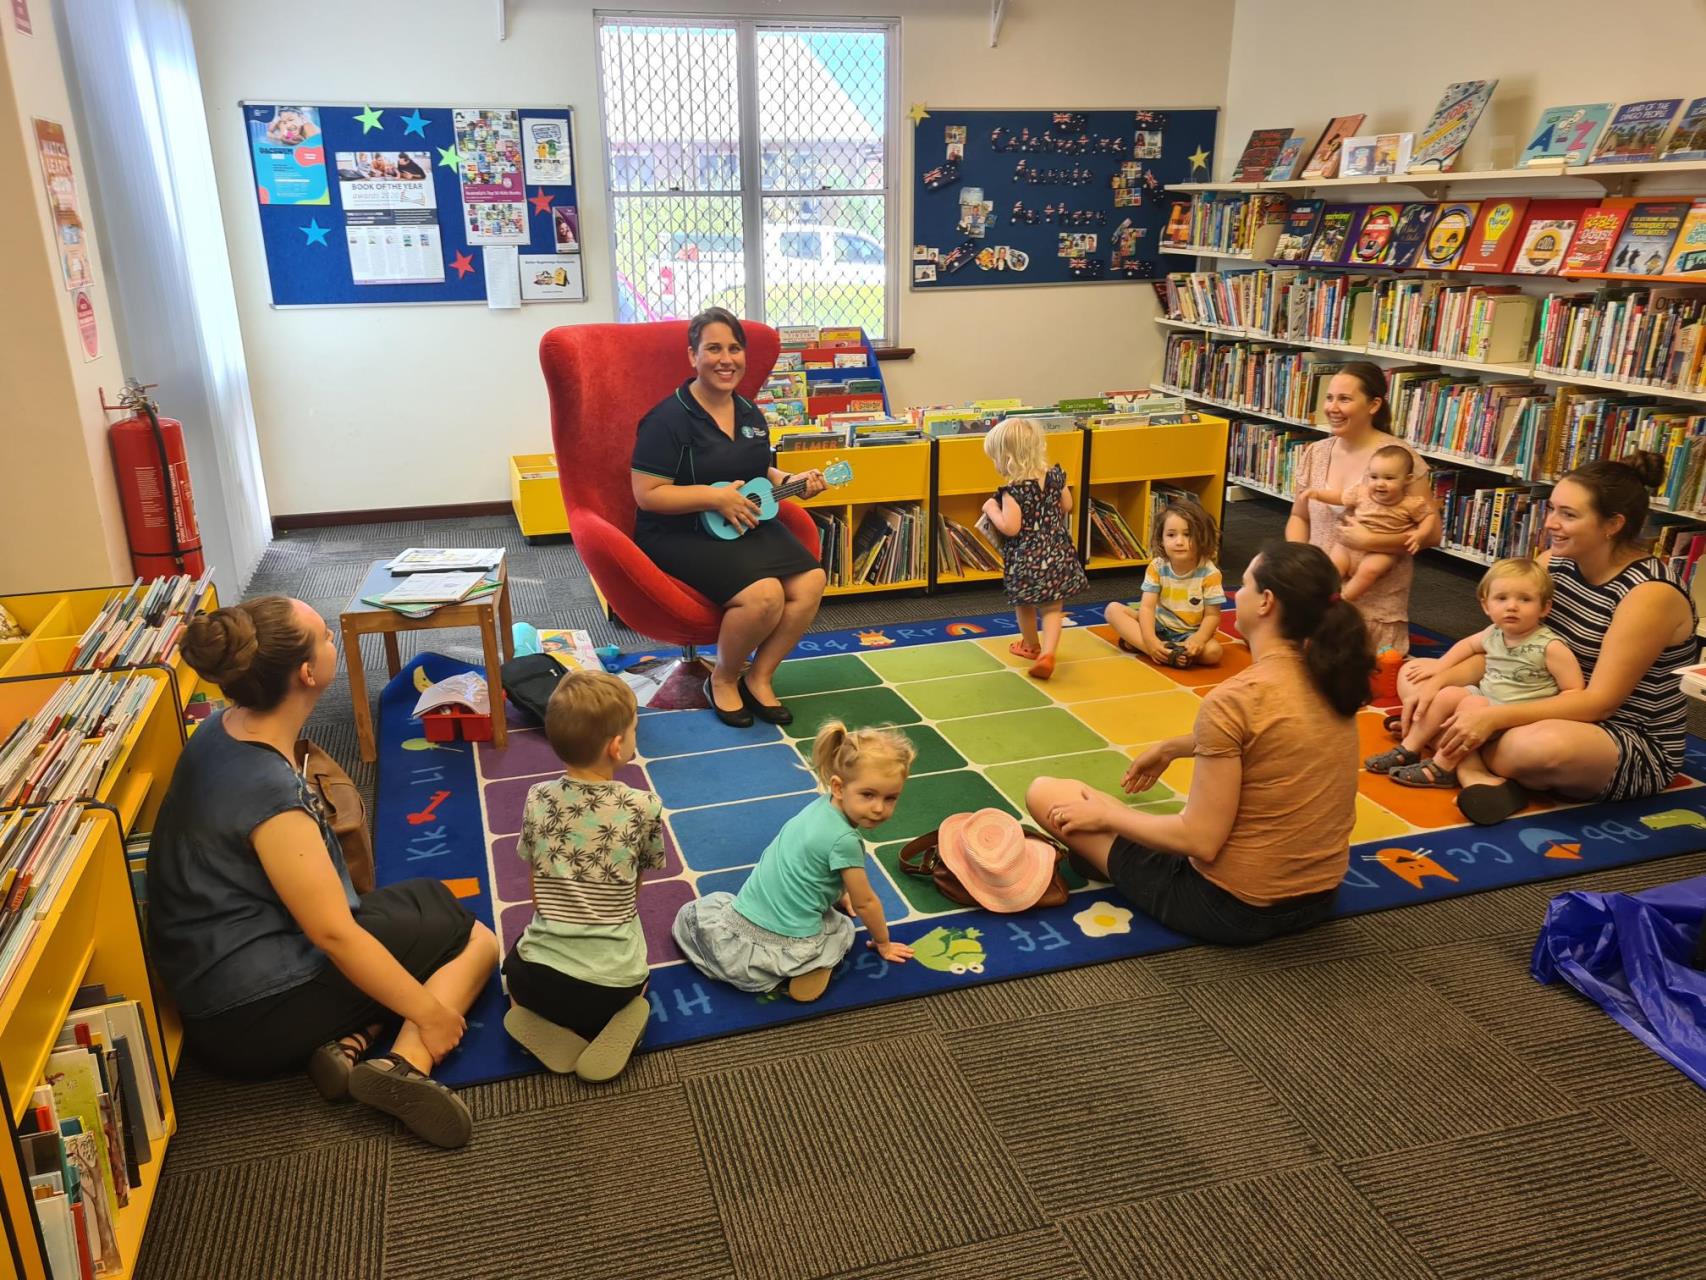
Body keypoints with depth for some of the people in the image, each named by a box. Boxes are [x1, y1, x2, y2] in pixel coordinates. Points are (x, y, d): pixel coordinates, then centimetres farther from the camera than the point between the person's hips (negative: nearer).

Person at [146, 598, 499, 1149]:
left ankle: (348, 1041, -1)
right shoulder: (267, 792, -29)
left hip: (218, 982, 9)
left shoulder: (222, 730, -3)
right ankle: (405, 1063, -17)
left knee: (430, 902, 19)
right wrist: (428, 1010, -17)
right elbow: (334, 934, -25)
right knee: (474, 938, 4)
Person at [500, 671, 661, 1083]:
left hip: (540, 980, 1)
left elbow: (536, 878, 8)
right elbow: (639, 882, 5)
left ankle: (545, 1021, 7)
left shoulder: (537, 799, -3)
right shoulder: (644, 807, -9)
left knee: (515, 960, 36)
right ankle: (607, 1024, 5)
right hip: (614, 983, 0)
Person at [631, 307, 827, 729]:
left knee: (810, 582, -17)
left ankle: (759, 678, 0)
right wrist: (715, 498, -21)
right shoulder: (669, 419, -12)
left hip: (748, 524, 7)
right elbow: (647, 495, -15)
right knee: (764, 595, -30)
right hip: (682, 535, -7)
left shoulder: (750, 414, 12)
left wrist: (791, 482, 4)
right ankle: (723, 679, -1)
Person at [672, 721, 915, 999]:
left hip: (739, 929, 6)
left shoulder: (821, 807, 4)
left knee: (690, 913, 33)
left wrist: (841, 891, 42)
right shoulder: (844, 840, -18)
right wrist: (883, 943, 14)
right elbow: (865, 903, -4)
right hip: (788, 949, -6)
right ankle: (811, 970, 0)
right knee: (842, 929, 24)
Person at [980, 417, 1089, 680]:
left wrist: (992, 509, -9)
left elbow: (1010, 528, -24)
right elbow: (1067, 505, 12)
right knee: (1053, 608, 9)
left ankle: (1031, 646, 39)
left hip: (1026, 558, -4)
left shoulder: (1013, 490, -21)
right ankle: (1047, 653, -7)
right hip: (1058, 553, 4)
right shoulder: (1055, 476, -2)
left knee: (1024, 605, 20)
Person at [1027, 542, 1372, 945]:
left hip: (1233, 906, -7)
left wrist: (1106, 815, -8)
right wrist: (1170, 748, 29)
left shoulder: (1235, 698, -26)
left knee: (1044, 792, 0)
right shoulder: (1328, 678, -2)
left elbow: (1200, 841, -23)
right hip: (1319, 896, 7)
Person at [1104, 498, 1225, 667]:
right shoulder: (1156, 567, -10)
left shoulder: (1209, 573, -16)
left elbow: (1212, 615, -13)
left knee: (1214, 651, -32)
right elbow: (1147, 607, -16)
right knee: (1113, 609, -16)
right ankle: (1168, 652, -32)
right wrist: (1150, 639, -33)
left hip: (1189, 634, -2)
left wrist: (1197, 640, -34)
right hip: (1158, 627, 2)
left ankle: (1137, 643, -29)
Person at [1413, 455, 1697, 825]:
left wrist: (1494, 717, -31)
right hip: (1556, 714, 8)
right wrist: (1445, 671, -15)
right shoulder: (1557, 562, -1)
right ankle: (1478, 775, -24)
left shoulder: (1651, 595, -21)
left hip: (1635, 748, -8)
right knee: (1418, 678, -4)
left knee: (1546, 746, -44)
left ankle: (1464, 761, -16)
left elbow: (1601, 702, -24)